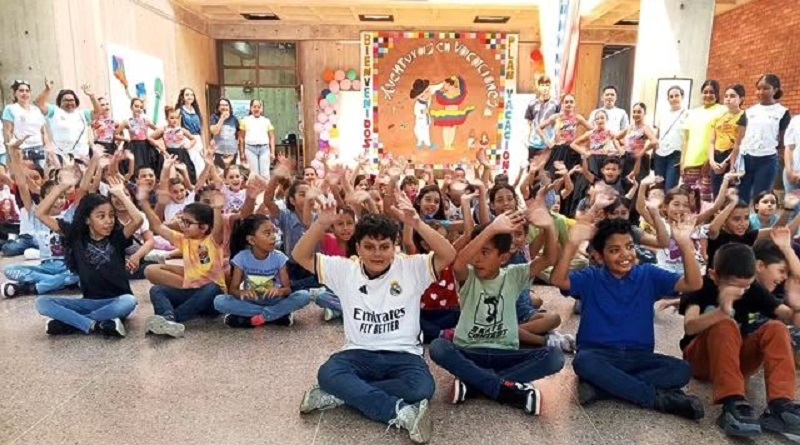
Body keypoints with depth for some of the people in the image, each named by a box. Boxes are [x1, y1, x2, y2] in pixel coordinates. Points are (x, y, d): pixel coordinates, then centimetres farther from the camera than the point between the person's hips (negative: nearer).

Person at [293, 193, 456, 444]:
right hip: (359, 354, 1)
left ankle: (342, 394, -21)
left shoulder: (411, 268, -2)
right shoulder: (344, 270, 4)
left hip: (403, 355, -1)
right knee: (327, 374, -31)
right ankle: (403, 412, -30)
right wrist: (321, 223, -16)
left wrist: (416, 223, -28)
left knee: (422, 387, -32)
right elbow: (301, 256, 2)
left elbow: (448, 255, -15)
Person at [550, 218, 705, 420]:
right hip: (598, 354, -2)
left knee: (682, 370, -23)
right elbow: (558, 280, -20)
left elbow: (693, 284, -7)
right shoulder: (590, 278, -1)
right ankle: (660, 398, -23)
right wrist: (572, 244, -31)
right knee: (583, 362, -36)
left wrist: (685, 244, -21)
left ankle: (599, 387, -26)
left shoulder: (648, 275, 4)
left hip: (638, 356, 3)